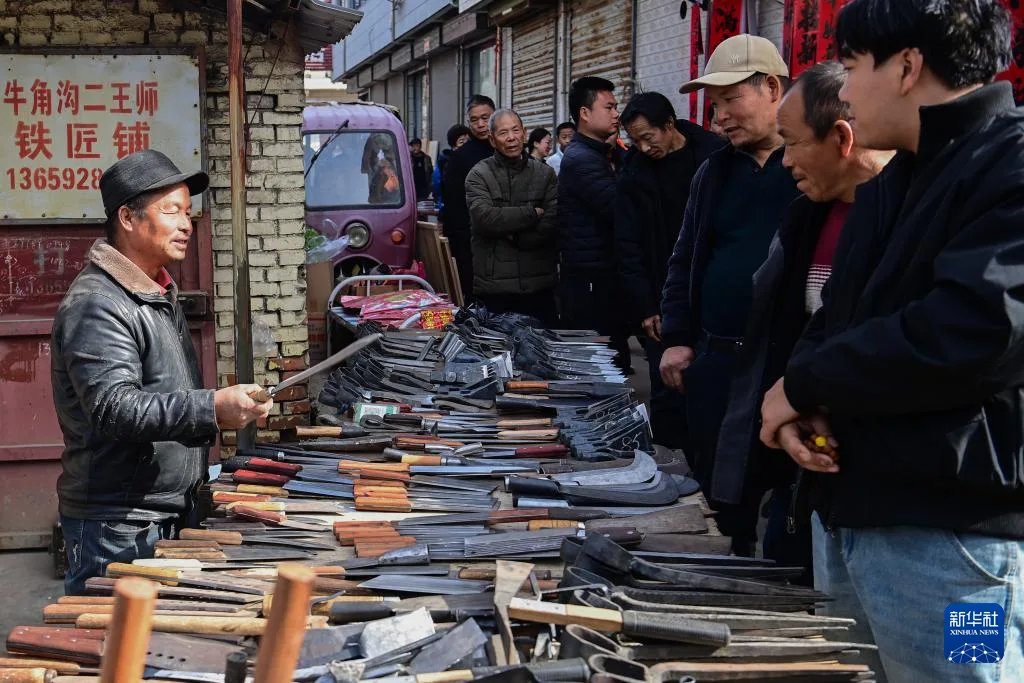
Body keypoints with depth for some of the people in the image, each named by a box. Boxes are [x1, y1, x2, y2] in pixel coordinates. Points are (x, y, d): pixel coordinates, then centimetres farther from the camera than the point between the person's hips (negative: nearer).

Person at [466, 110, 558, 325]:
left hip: (539, 284, 2)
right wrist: (532, 213, -10)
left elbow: (553, 223, -5)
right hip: (494, 285, -2)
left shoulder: (545, 173, 6)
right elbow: (484, 218, -15)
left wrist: (514, 236, -10)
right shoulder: (479, 175, 1)